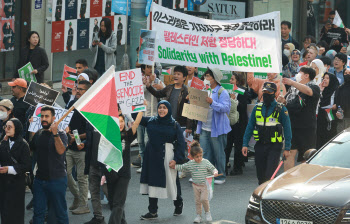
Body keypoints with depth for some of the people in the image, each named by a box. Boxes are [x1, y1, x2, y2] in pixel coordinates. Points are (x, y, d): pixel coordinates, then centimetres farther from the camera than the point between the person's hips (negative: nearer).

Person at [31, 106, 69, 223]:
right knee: (38, 212, 6)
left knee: (60, 213, 2)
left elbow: (61, 150, -24)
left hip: (57, 179, -5)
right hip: (40, 178, 5)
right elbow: (30, 149, 23)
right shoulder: (38, 134, 11)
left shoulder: (60, 134, -6)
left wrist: (55, 134, -35)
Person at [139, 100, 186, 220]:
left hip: (167, 156, -3)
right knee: (152, 182, 3)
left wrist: (177, 159, -12)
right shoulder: (151, 121, 5)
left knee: (170, 181, 5)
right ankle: (152, 211, 8)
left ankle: (178, 204, 32)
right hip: (152, 156, 3)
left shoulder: (174, 125, -3)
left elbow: (181, 143, -3)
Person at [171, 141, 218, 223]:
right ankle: (198, 215, 17)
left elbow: (212, 168, -4)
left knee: (204, 199, -14)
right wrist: (174, 166, 7)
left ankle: (207, 212, 8)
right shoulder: (190, 164, 0)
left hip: (204, 185, -3)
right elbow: (182, 167, 12)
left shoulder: (206, 162, -8)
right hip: (196, 185, 3)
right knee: (197, 201, 6)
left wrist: (215, 172, -24)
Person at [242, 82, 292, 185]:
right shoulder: (257, 108, 8)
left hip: (274, 146, -4)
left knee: (269, 175, -13)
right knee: (260, 175, 8)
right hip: (260, 145, 4)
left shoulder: (281, 109, -2)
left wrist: (287, 148, -6)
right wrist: (245, 144, 4)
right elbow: (250, 127, 11)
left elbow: (287, 129, -2)